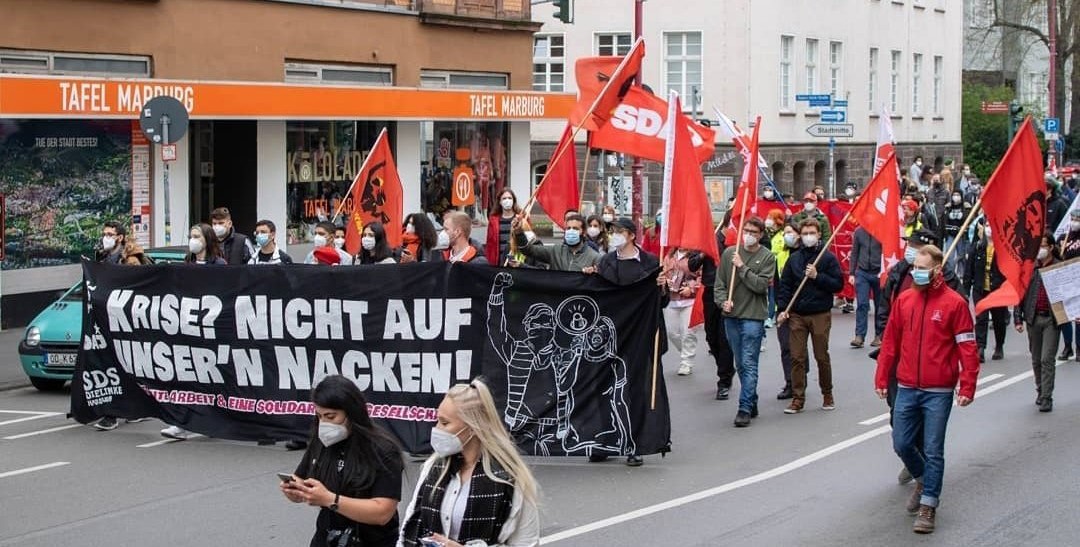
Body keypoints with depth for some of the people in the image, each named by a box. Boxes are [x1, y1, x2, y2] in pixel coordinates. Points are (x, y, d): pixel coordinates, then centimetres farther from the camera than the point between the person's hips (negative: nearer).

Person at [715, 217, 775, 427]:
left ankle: (745, 408, -10)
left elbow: (761, 285, -11)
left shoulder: (767, 257, -1)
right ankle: (752, 403, 23)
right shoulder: (729, 253, 8)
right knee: (741, 365, 12)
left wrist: (742, 267, -13)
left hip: (753, 317, -4)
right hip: (731, 316, 4)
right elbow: (720, 282, 9)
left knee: (749, 364, -9)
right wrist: (723, 300, -8)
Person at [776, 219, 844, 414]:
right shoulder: (794, 258, 8)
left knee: (822, 356, 5)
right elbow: (785, 285, 9)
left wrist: (817, 276, -15)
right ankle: (798, 398, 5)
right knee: (797, 357, 0)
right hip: (797, 315, 2)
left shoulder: (828, 258, 0)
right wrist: (783, 308, -2)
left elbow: (838, 284, -4)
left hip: (820, 315, -2)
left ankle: (827, 394, 22)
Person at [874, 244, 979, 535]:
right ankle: (923, 478, 37)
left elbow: (967, 348, -8)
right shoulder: (904, 300, 5)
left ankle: (928, 506, 9)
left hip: (938, 392, -4)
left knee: (933, 450, 0)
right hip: (907, 389, 4)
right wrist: (882, 378, 9)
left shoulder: (954, 303, -8)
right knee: (902, 444, 9)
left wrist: (967, 387, -13)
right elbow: (890, 341, 10)